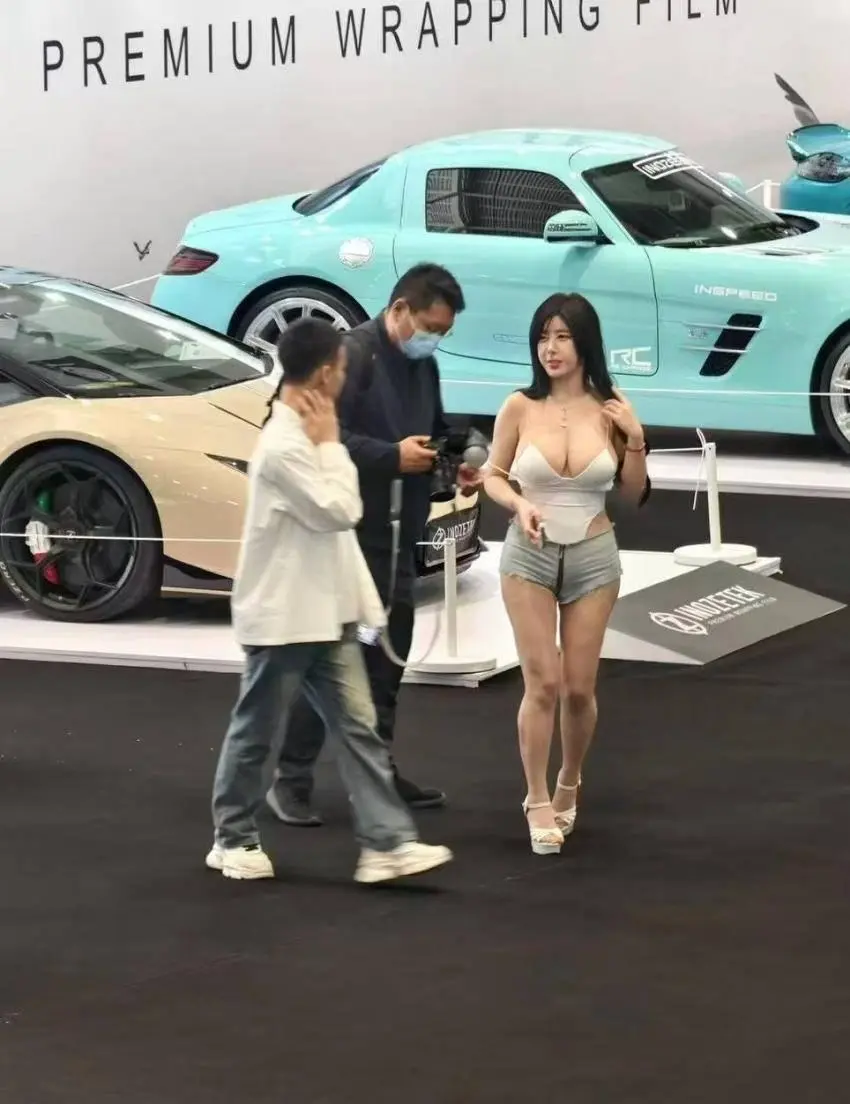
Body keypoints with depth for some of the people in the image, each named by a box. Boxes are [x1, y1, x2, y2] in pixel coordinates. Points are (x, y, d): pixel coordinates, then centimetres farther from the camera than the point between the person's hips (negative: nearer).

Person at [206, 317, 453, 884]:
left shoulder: (305, 433, 11)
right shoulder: (283, 445, -21)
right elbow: (340, 510, -22)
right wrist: (331, 445, -13)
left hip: (327, 614, 9)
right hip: (283, 616, -9)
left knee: (358, 726, 3)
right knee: (257, 732, 6)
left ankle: (388, 843, 1)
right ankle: (234, 839, 20)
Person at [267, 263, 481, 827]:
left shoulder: (423, 364, 14)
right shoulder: (352, 354, -13)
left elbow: (437, 433, 26)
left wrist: (456, 466, 5)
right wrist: (393, 457, -24)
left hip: (398, 534, 9)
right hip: (346, 532, -9)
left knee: (387, 657, 14)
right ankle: (292, 779, -1)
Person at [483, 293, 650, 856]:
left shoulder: (611, 411, -5)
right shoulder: (520, 407, -8)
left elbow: (635, 495, 4)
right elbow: (494, 476, 3)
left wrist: (636, 441, -12)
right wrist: (519, 505, -16)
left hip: (593, 558, 1)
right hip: (530, 555, -1)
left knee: (579, 688, 7)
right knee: (543, 684, -6)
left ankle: (569, 785, 31)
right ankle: (538, 803, 5)